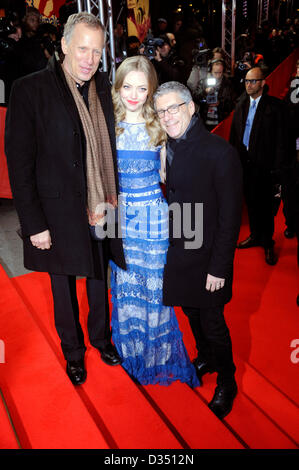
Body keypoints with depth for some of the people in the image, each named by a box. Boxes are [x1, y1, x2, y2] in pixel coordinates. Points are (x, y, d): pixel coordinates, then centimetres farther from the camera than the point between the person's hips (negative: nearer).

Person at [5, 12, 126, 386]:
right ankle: (73, 351, 41)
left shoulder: (103, 87, 2)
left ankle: (101, 337, 47)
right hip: (58, 213, -4)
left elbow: (109, 150, 9)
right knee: (64, 288, 16)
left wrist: (111, 199, 4)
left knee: (99, 280, 21)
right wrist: (34, 224, -15)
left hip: (100, 211, 4)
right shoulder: (29, 89, -13)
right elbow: (19, 162, -13)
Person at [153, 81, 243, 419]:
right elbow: (172, 197, 8)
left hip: (206, 256, -6)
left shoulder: (220, 152, -19)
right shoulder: (168, 148, 2)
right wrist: (169, 244, 6)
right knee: (191, 313, 23)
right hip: (178, 252, 6)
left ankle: (226, 383, 34)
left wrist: (219, 267, -17)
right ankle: (205, 359, 49)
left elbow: (230, 216, -18)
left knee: (212, 323, 9)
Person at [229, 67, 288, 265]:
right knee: (251, 201, 14)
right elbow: (234, 133, 13)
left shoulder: (275, 106, -5)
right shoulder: (241, 104, 11)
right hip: (244, 161, 5)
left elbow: (281, 139, -7)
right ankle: (255, 235, 31)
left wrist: (277, 167, -11)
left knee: (266, 204, 2)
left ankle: (267, 243, 17)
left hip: (264, 164, -5)